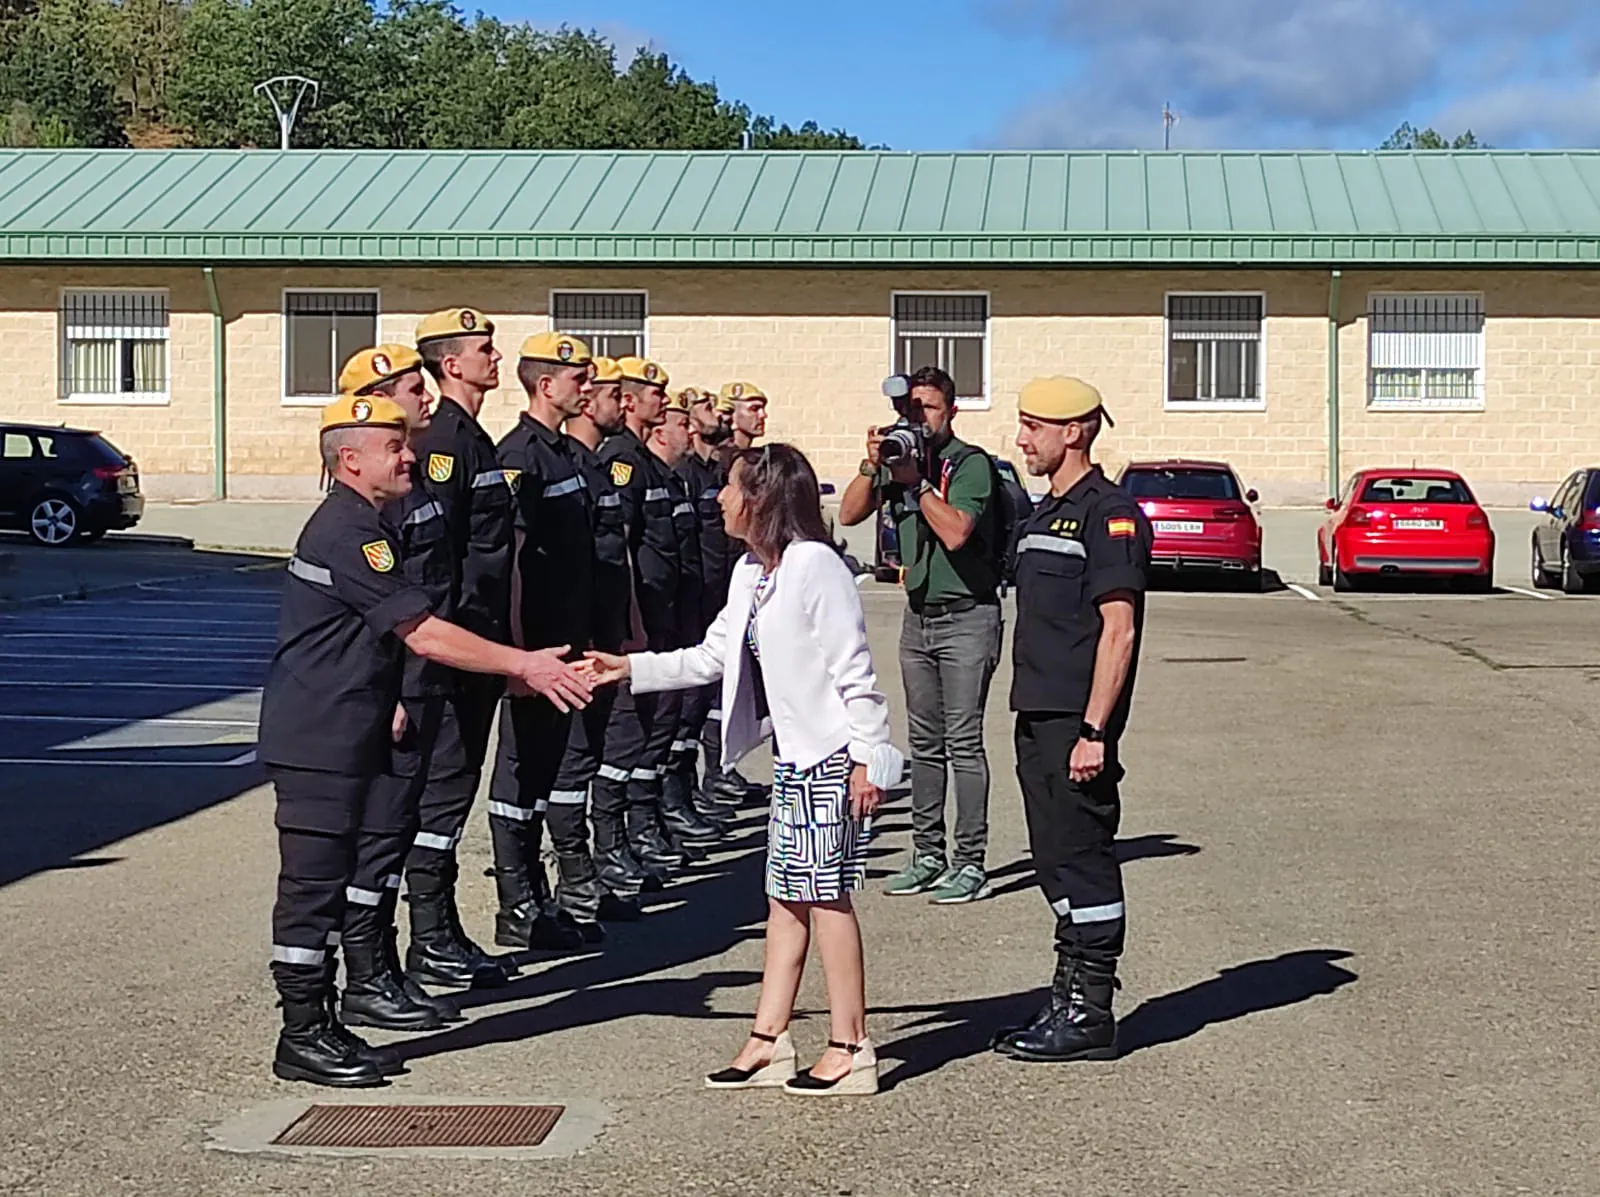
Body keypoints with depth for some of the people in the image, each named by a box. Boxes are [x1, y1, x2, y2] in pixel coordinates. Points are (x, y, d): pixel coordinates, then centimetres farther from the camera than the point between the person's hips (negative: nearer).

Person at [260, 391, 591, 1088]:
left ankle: (320, 1025, 21)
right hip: (316, 740, -11)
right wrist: (523, 665, -20)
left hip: (342, 736, 11)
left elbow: (399, 638, 22)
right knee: (313, 881, -4)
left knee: (329, 879, 13)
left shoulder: (366, 527, 15)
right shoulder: (347, 533, -18)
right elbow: (424, 634, -22)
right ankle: (302, 1038, 3)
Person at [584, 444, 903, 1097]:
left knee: (825, 894, -5)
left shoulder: (813, 565, -16)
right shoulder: (750, 573, 12)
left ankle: (851, 1050, 2)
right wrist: (632, 669, 15)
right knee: (786, 896, 11)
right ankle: (769, 1041, 16)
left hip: (830, 756, -9)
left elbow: (855, 670, -17)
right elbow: (710, 657, 21)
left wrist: (870, 757, -17)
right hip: (792, 756, 9)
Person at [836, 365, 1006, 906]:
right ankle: (927, 855, 18)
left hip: (966, 614, -7)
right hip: (918, 614, 7)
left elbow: (955, 532, -23)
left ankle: (971, 862, -4)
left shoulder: (970, 463, -10)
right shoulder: (902, 458, 9)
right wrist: (872, 465, -10)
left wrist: (918, 480, -20)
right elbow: (849, 514, 3)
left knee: (963, 743, -7)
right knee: (925, 744, 11)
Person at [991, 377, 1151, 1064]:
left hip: (1076, 722, -9)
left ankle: (1090, 1014, 3)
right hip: (1038, 719, 9)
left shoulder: (1110, 513, -11)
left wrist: (1093, 731, -21)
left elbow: (1119, 629, -17)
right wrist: (1031, 717, 18)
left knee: (1082, 863, -4)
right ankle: (1067, 1003, 21)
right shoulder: (1043, 515, 18)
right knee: (1056, 865, 13)